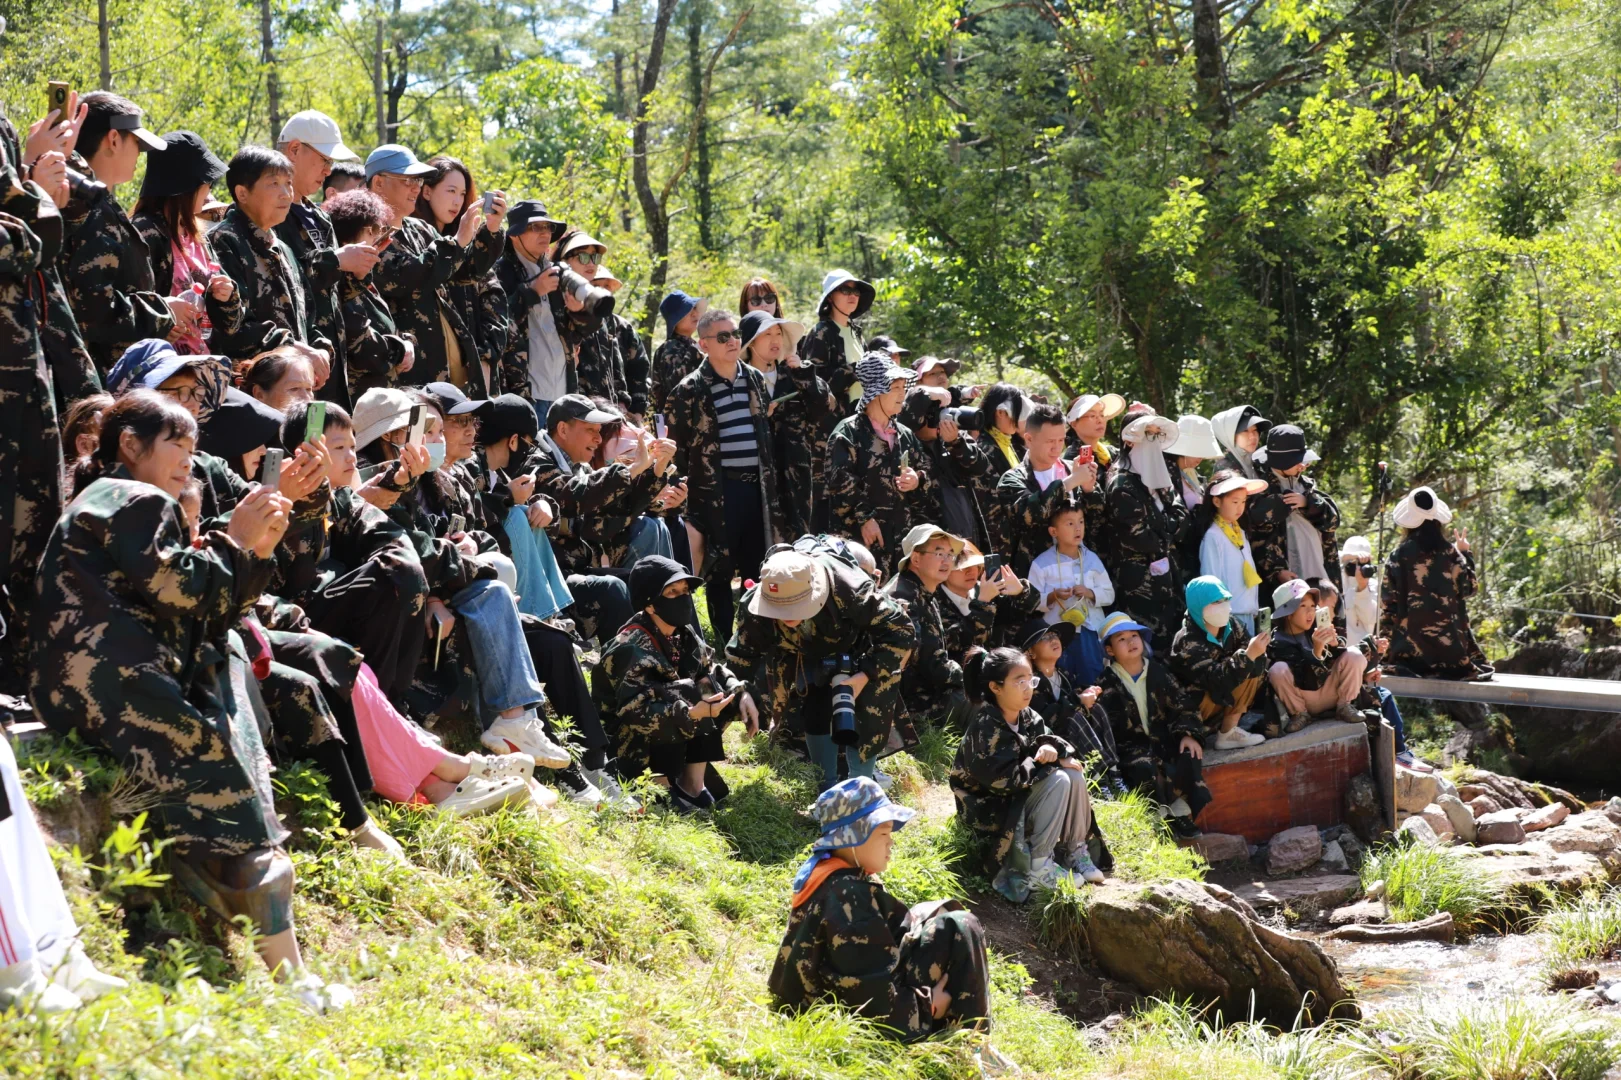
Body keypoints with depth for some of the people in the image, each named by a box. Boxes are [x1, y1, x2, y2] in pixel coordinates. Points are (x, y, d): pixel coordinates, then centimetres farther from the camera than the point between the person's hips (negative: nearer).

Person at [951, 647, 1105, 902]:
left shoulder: (1028, 718, 2)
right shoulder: (986, 728, -23)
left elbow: (1066, 746, 5)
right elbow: (1004, 778, -28)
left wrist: (1052, 747, -20)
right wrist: (1050, 764, -19)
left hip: (1018, 797, 8)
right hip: (989, 807, -8)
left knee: (1074, 776, -9)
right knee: (1058, 781, -23)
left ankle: (1076, 853, 1)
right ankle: (1037, 867, -19)